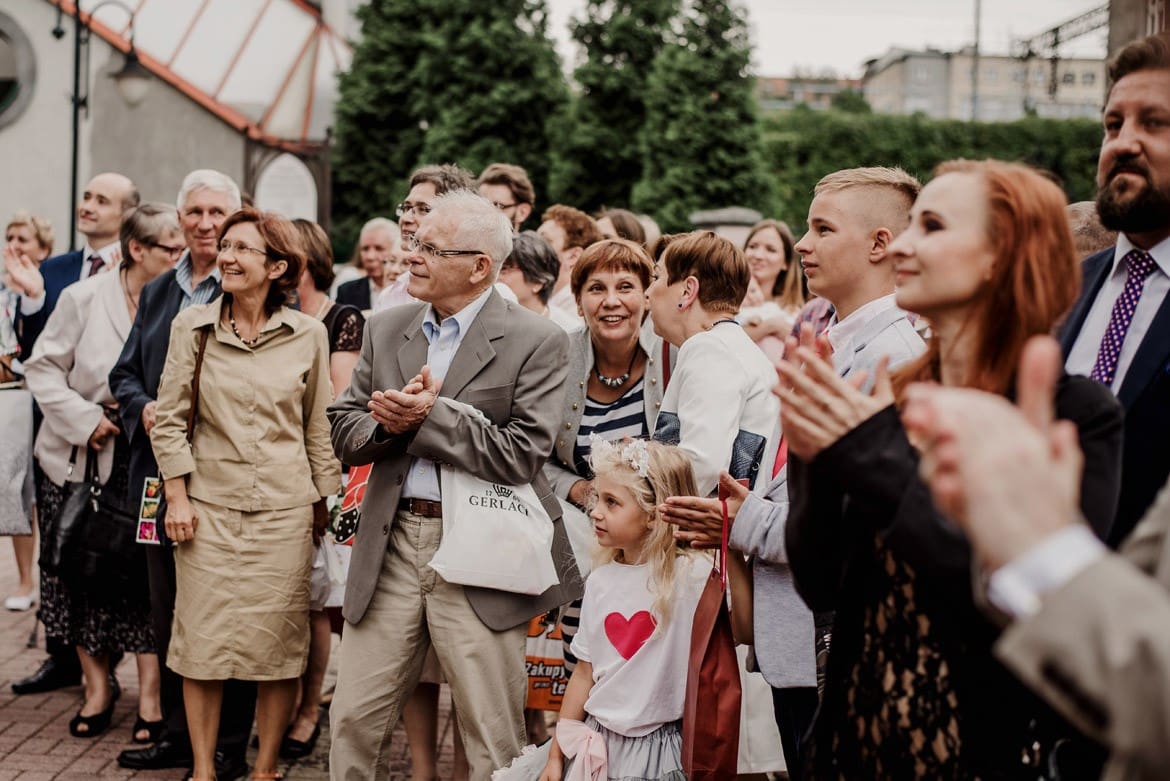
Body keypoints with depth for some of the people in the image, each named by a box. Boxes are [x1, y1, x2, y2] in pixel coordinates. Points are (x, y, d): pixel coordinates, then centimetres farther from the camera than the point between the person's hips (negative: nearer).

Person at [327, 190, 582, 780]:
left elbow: (520, 456, -14)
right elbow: (345, 432, 10)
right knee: (354, 721, 10)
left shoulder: (537, 342, -6)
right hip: (390, 547, 5)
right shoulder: (385, 331, 11)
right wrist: (389, 423, -11)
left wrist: (429, 414, -17)